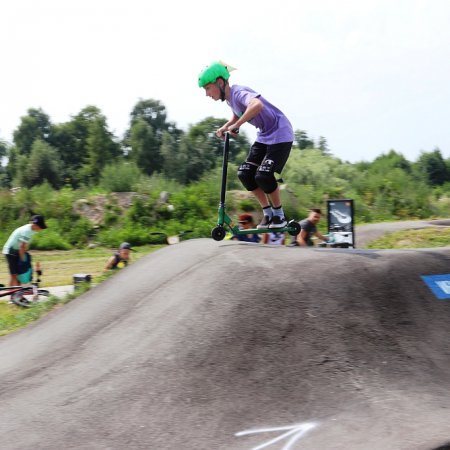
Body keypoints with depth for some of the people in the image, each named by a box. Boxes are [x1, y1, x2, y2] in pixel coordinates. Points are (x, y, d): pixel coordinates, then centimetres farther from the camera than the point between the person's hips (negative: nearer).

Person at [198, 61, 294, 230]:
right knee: (245, 173, -2)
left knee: (263, 175, -20)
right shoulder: (229, 99, 3)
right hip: (264, 136, 9)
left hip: (280, 135, -9)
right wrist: (224, 128, 6)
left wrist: (236, 126, -43)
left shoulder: (239, 93, -25)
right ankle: (268, 214, 8)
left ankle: (279, 216, 1)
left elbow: (257, 104, -48)